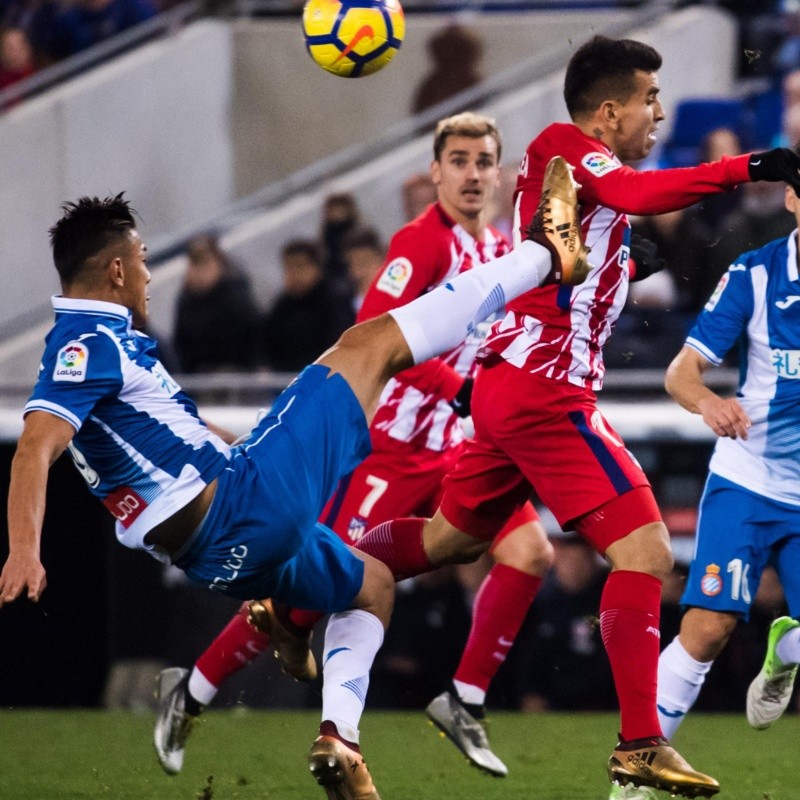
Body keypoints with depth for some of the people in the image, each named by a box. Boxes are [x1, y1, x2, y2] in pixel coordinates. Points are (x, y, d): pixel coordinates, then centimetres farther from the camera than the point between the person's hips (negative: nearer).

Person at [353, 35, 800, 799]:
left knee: (448, 537, 25)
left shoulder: (578, 167, 18)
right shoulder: (560, 146, -11)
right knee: (644, 548, -14)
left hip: (509, 385, 10)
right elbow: (638, 195, -30)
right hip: (544, 392, -10)